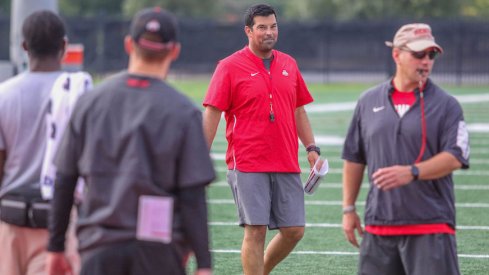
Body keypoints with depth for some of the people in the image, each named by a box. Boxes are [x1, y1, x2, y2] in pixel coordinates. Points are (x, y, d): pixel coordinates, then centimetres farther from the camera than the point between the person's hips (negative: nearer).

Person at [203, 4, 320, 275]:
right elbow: (212, 113, -4)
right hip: (248, 165, -5)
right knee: (255, 231, -7)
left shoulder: (288, 64, 13)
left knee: (294, 230, 3)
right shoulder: (230, 67, -3)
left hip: (287, 165, 5)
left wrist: (311, 148, 10)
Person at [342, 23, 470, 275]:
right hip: (378, 225, 4)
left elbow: (455, 158, -10)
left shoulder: (446, 105, 1)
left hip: (431, 227, -4)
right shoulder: (368, 102, 11)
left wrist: (412, 172, -24)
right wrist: (348, 208, 13)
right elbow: (353, 158, 16)